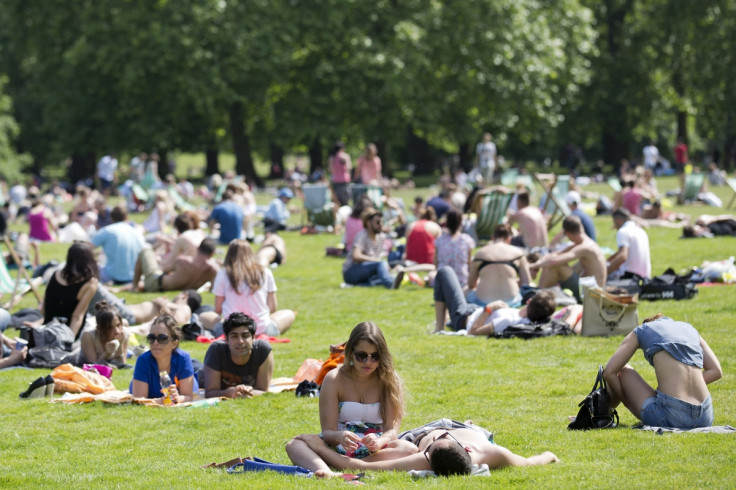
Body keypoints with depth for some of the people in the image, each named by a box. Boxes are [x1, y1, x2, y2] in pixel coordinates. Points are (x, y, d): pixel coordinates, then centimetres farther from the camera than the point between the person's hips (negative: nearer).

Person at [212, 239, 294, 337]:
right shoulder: (265, 273, 2)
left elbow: (218, 310, 4)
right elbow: (272, 308, 6)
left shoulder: (223, 274, -1)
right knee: (289, 314, 28)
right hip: (262, 329, -1)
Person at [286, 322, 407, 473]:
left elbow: (392, 429, -7)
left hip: (375, 451, 0)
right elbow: (327, 431, -7)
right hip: (339, 448, 0)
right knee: (294, 445, -27)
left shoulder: (389, 380, 1)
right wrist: (339, 437, -33)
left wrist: (378, 443, -32)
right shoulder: (335, 379, 0)